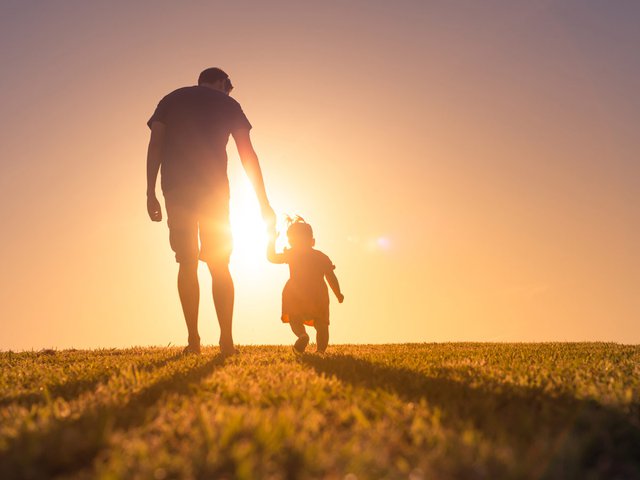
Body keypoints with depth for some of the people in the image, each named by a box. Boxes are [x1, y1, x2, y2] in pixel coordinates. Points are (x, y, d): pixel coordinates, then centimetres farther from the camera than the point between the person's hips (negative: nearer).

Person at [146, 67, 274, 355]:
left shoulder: (170, 100, 19)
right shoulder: (227, 104, 15)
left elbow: (155, 145, 5)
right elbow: (248, 155, 7)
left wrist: (150, 194, 1)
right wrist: (263, 202, 7)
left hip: (176, 188, 1)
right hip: (214, 187, -1)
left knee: (187, 264, 3)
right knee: (219, 266, 3)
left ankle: (193, 340, -4)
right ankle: (226, 340, -4)